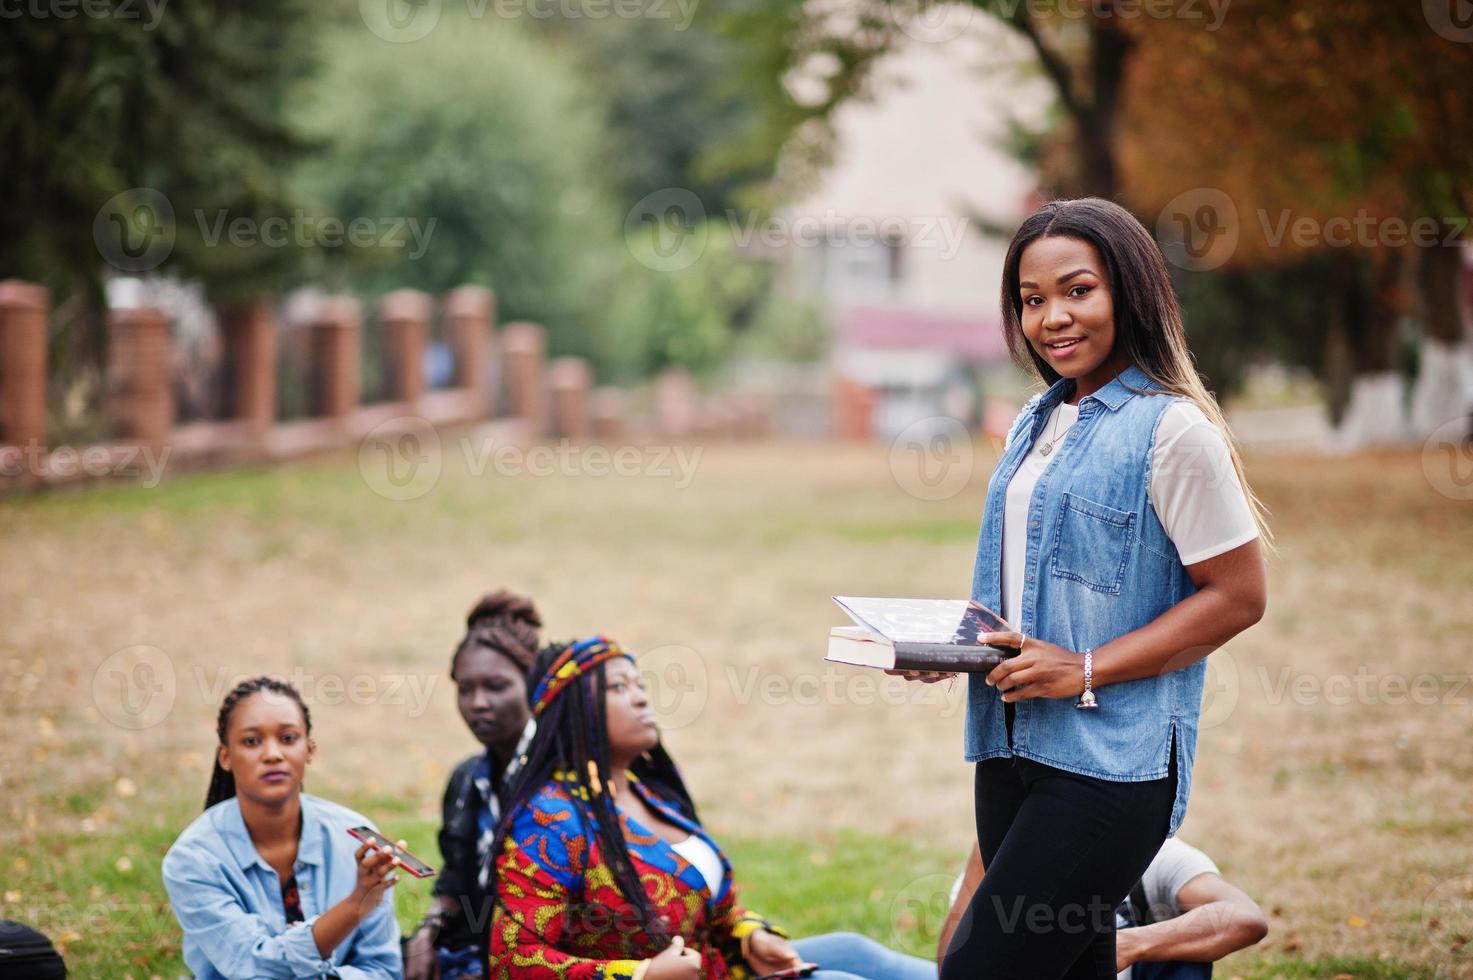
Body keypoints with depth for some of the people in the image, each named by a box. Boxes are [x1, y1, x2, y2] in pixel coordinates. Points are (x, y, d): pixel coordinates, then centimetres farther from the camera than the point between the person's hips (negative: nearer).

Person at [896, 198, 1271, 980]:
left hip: (1112, 761, -8)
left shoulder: (1172, 430, -10)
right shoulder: (1036, 423, 15)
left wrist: (1086, 671, -17)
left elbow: (1237, 596, -12)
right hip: (1012, 744, 8)